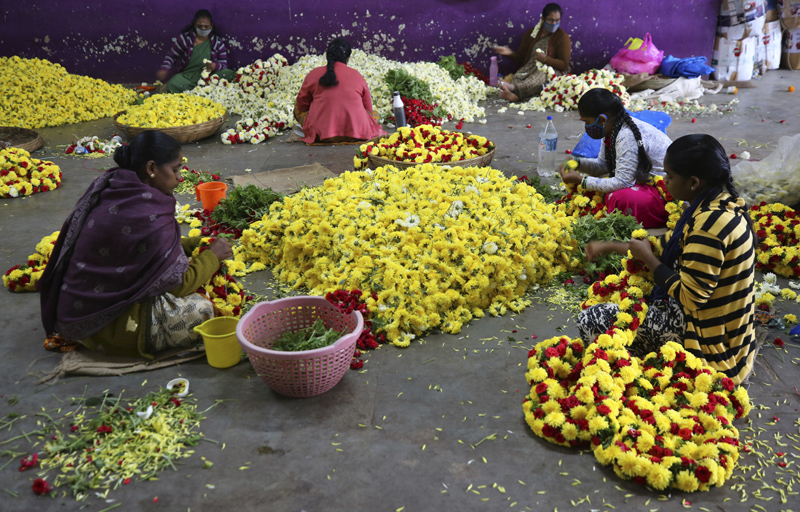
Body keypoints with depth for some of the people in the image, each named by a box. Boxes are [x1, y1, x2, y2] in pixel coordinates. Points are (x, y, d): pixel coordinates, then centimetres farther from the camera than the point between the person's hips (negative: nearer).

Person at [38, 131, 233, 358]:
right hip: (98, 324, -9)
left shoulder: (110, 189, 0)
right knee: (200, 310, -16)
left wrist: (194, 243, 10)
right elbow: (179, 283, -16)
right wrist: (213, 255, -1)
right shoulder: (150, 217, -26)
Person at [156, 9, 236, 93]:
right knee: (172, 84, -35)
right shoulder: (185, 38, 5)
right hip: (187, 76, -1)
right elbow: (171, 56, 13)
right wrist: (164, 69, -6)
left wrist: (215, 66, -19)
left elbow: (224, 65, 6)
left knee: (230, 74, -28)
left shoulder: (218, 42, 8)